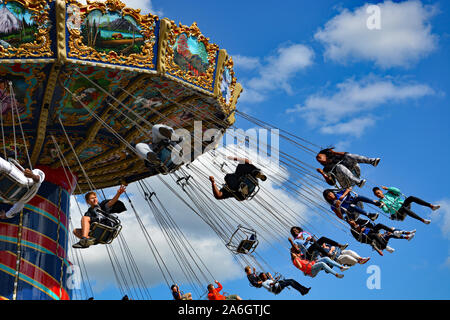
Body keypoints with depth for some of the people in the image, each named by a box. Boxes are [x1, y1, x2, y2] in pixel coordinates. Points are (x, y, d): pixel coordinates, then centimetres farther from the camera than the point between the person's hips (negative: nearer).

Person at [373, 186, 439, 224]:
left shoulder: (388, 193, 14)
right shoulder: (380, 202, 3)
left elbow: (398, 191, 0)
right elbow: (386, 211, -9)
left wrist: (387, 188, -2)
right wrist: (382, 205, -26)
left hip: (403, 205, 5)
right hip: (398, 213, -4)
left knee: (411, 197, -22)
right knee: (404, 208, -39)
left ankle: (431, 206, -27)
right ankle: (423, 220, -49)